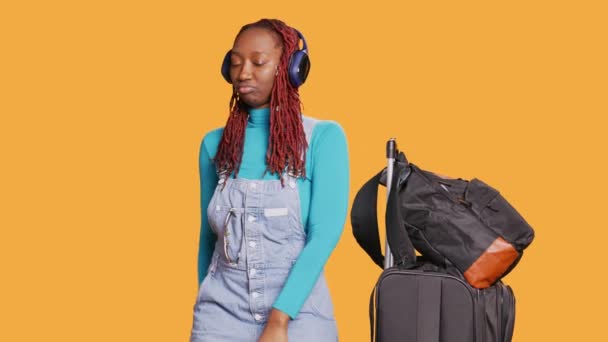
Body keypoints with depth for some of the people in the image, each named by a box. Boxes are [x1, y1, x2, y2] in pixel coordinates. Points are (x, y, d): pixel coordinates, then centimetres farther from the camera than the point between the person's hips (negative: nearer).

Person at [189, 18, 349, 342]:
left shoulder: (323, 137, -6)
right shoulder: (215, 144, 5)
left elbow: (325, 234, -12)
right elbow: (208, 236, 11)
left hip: (297, 312, -2)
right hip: (222, 313, 3)